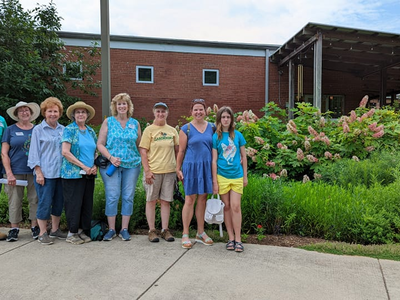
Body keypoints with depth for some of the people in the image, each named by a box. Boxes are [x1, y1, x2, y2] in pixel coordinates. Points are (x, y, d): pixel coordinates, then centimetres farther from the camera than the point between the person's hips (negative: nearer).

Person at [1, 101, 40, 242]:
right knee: (15, 201, 3)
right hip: (16, 171, -1)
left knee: (35, 199, 4)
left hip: (34, 172, 1)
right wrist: (9, 173, -8)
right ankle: (14, 229, 15)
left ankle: (35, 226, 16)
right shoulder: (10, 130, 5)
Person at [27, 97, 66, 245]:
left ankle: (55, 229, 26)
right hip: (45, 173, -4)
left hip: (61, 172, 4)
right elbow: (34, 153, -3)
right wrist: (38, 173, -10)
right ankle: (42, 233, 12)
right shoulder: (38, 130, -1)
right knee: (45, 203, -1)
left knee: (59, 202, 11)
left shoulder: (63, 130, 10)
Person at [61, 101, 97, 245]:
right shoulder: (69, 130, -5)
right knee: (74, 203, -1)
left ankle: (83, 230, 22)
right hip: (73, 173, -6)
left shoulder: (91, 131, 14)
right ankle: (72, 233, 13)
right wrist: (84, 166, -14)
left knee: (87, 203, 9)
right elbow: (65, 152, -14)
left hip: (89, 174, 6)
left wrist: (95, 166, 0)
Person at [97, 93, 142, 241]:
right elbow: (100, 144, 2)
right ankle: (111, 229, 11)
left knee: (128, 197, 3)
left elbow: (139, 145, 15)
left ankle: (124, 229, 14)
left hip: (132, 165, 2)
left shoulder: (135, 123, 11)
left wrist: (141, 160, 2)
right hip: (111, 165, -2)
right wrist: (111, 158, -12)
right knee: (112, 196, -2)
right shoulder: (108, 121, 5)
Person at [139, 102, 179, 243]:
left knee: (166, 201, 8)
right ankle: (152, 230, 16)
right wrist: (147, 171, -12)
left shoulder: (172, 130, 10)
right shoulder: (149, 130, -1)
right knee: (151, 200, 5)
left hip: (169, 171, 3)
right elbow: (143, 152, -5)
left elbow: (177, 150, 14)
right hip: (153, 171, -3)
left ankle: (165, 230, 18)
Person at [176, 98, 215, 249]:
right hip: (191, 166, -4)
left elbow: (215, 147, 12)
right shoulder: (186, 129, -3)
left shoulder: (211, 127, 8)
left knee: (202, 199, 11)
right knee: (190, 199, 0)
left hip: (206, 167, 4)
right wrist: (178, 169, -1)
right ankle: (185, 235, 12)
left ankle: (201, 233, 23)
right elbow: (181, 151, -1)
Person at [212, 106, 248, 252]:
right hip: (222, 176, 0)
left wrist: (245, 176, 8)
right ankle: (231, 238, 17)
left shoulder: (238, 135, 3)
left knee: (235, 206, -3)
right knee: (227, 207, 7)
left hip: (237, 176, 0)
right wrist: (214, 181, -4)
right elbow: (214, 160, -1)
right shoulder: (216, 137, 0)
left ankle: (238, 239, 6)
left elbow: (243, 157, 9)